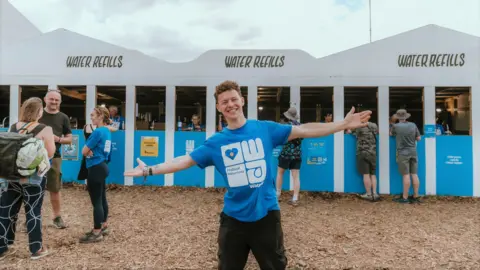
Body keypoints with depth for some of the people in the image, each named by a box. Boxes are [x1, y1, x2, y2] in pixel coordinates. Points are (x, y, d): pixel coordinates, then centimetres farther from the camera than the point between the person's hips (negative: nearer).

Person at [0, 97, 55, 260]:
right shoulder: (45, 130, -13)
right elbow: (50, 154, -11)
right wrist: (51, 139, 4)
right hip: (34, 177, -5)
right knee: (33, 212, 4)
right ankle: (36, 249, 16)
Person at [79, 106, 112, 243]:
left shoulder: (98, 132, -17)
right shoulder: (107, 131, 11)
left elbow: (84, 151, -13)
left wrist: (89, 151, 7)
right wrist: (91, 151, -6)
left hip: (96, 168, -10)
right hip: (102, 166, 10)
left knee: (96, 201, -3)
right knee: (102, 199, 17)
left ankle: (97, 233, 4)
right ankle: (103, 226, 27)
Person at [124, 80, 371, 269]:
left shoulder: (265, 129, -5)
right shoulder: (215, 142, -1)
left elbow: (304, 131, -3)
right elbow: (184, 161, 2)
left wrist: (342, 124, -6)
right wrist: (149, 170, 0)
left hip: (266, 215, -1)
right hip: (233, 219, 2)